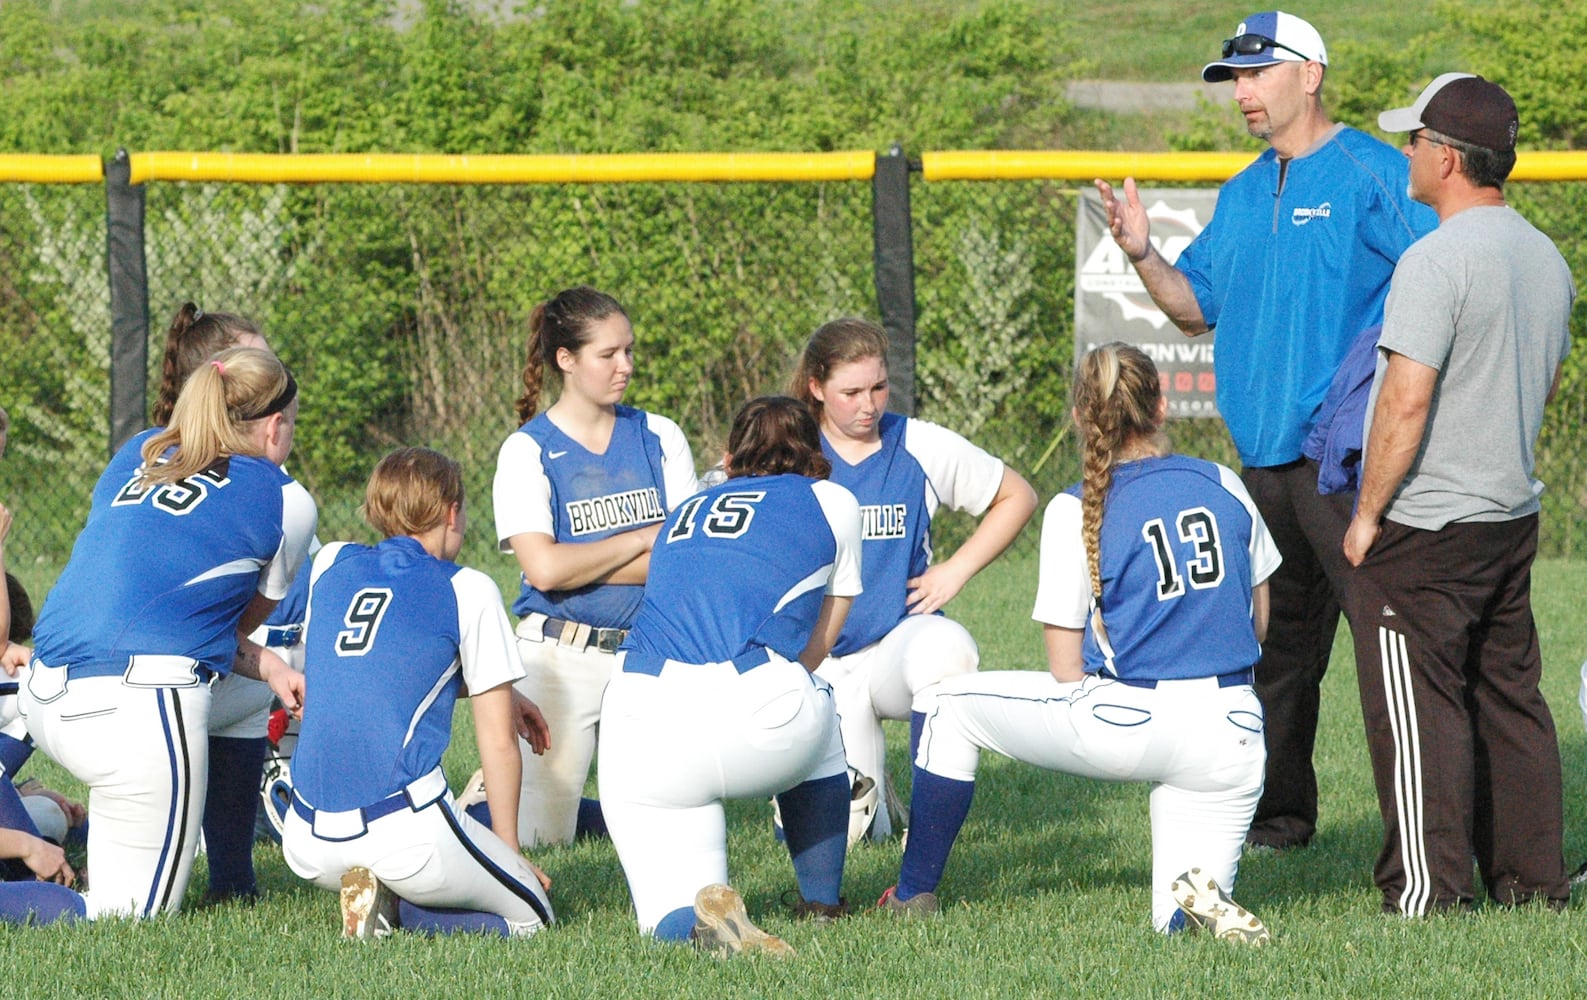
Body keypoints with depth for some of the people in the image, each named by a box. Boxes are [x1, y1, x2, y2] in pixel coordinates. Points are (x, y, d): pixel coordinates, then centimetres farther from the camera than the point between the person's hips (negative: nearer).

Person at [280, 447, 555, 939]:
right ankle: (396, 910, -10)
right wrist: (511, 853, 15)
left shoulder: (331, 564, 14)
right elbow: (498, 742, 2)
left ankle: (369, 895, 3)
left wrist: (488, 689, 38)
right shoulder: (470, 591, 1)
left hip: (310, 843, 5)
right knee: (529, 915, 13)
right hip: (404, 831, -5)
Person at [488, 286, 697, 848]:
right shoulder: (528, 450, -2)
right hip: (560, 653, -3)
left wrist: (585, 565, -12)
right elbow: (543, 568, -15)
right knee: (537, 834, -10)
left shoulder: (659, 438, 7)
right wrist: (647, 539, -8)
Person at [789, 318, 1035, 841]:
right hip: (820, 665, 0)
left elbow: (1017, 497, 13)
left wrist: (958, 568, 2)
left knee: (946, 648, -39)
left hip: (902, 636, 0)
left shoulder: (924, 448, 1)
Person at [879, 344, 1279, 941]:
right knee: (1177, 924, 16)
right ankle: (1204, 897, -21)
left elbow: (1065, 672, 0)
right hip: (1235, 742, 4)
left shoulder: (1077, 512, -4)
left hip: (1127, 726, -3)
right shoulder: (1225, 487, 7)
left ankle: (914, 896, 22)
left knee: (956, 705, 19)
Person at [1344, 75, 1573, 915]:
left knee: (1419, 707, -4)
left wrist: (1367, 515, -13)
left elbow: (1407, 400, -22)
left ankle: (1428, 890, -5)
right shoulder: (1546, 259, 9)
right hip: (1514, 515, 8)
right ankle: (1533, 880, 17)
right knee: (1509, 697, 14)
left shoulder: (1437, 260, -18)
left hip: (1424, 527, -8)